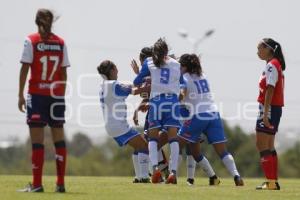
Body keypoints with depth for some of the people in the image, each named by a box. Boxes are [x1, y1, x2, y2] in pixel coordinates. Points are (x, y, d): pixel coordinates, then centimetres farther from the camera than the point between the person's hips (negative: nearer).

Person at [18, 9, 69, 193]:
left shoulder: (31, 41, -4)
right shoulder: (60, 43, 6)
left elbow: (25, 69, -6)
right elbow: (64, 72, 7)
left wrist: (20, 95, -4)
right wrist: (62, 95, 12)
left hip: (37, 94, -3)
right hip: (56, 95, 3)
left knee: (37, 140, -2)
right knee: (59, 138, 8)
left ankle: (37, 184, -4)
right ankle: (61, 183, 5)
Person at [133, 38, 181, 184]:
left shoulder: (149, 62, 8)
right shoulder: (176, 64, 14)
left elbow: (137, 82, 10)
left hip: (156, 100, -1)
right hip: (173, 100, 1)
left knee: (153, 138, 7)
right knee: (173, 138, -2)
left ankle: (155, 167, -15)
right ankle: (173, 172, -13)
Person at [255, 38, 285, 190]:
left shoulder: (271, 65, -13)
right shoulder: (275, 65, 16)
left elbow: (270, 90, -20)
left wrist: (265, 113, -24)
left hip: (269, 109, -10)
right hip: (274, 109, 10)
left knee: (262, 145, -9)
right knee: (268, 147, 13)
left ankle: (271, 182, -12)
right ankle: (273, 182, 15)